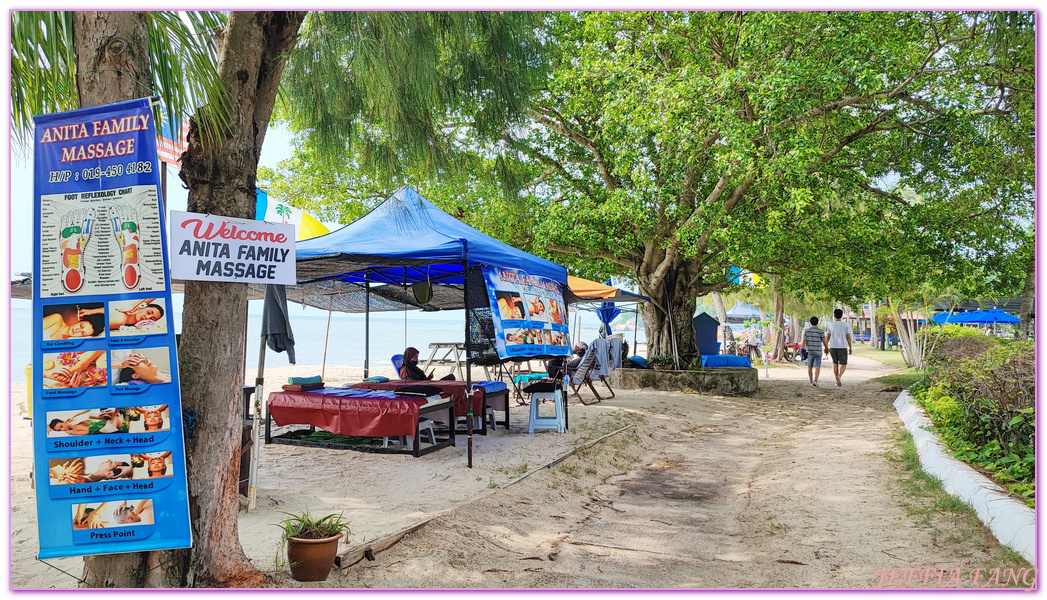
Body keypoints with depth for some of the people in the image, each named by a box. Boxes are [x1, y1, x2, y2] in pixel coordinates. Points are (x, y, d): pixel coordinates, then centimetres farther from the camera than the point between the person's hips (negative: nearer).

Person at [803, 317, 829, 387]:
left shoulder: (806, 330, 1)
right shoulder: (821, 331, -5)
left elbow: (804, 340, -7)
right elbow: (824, 342, -3)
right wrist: (827, 348, 14)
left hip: (809, 351, 2)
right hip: (818, 352, -2)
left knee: (810, 367, 15)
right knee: (817, 367, -5)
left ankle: (811, 381, 23)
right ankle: (815, 381, -22)